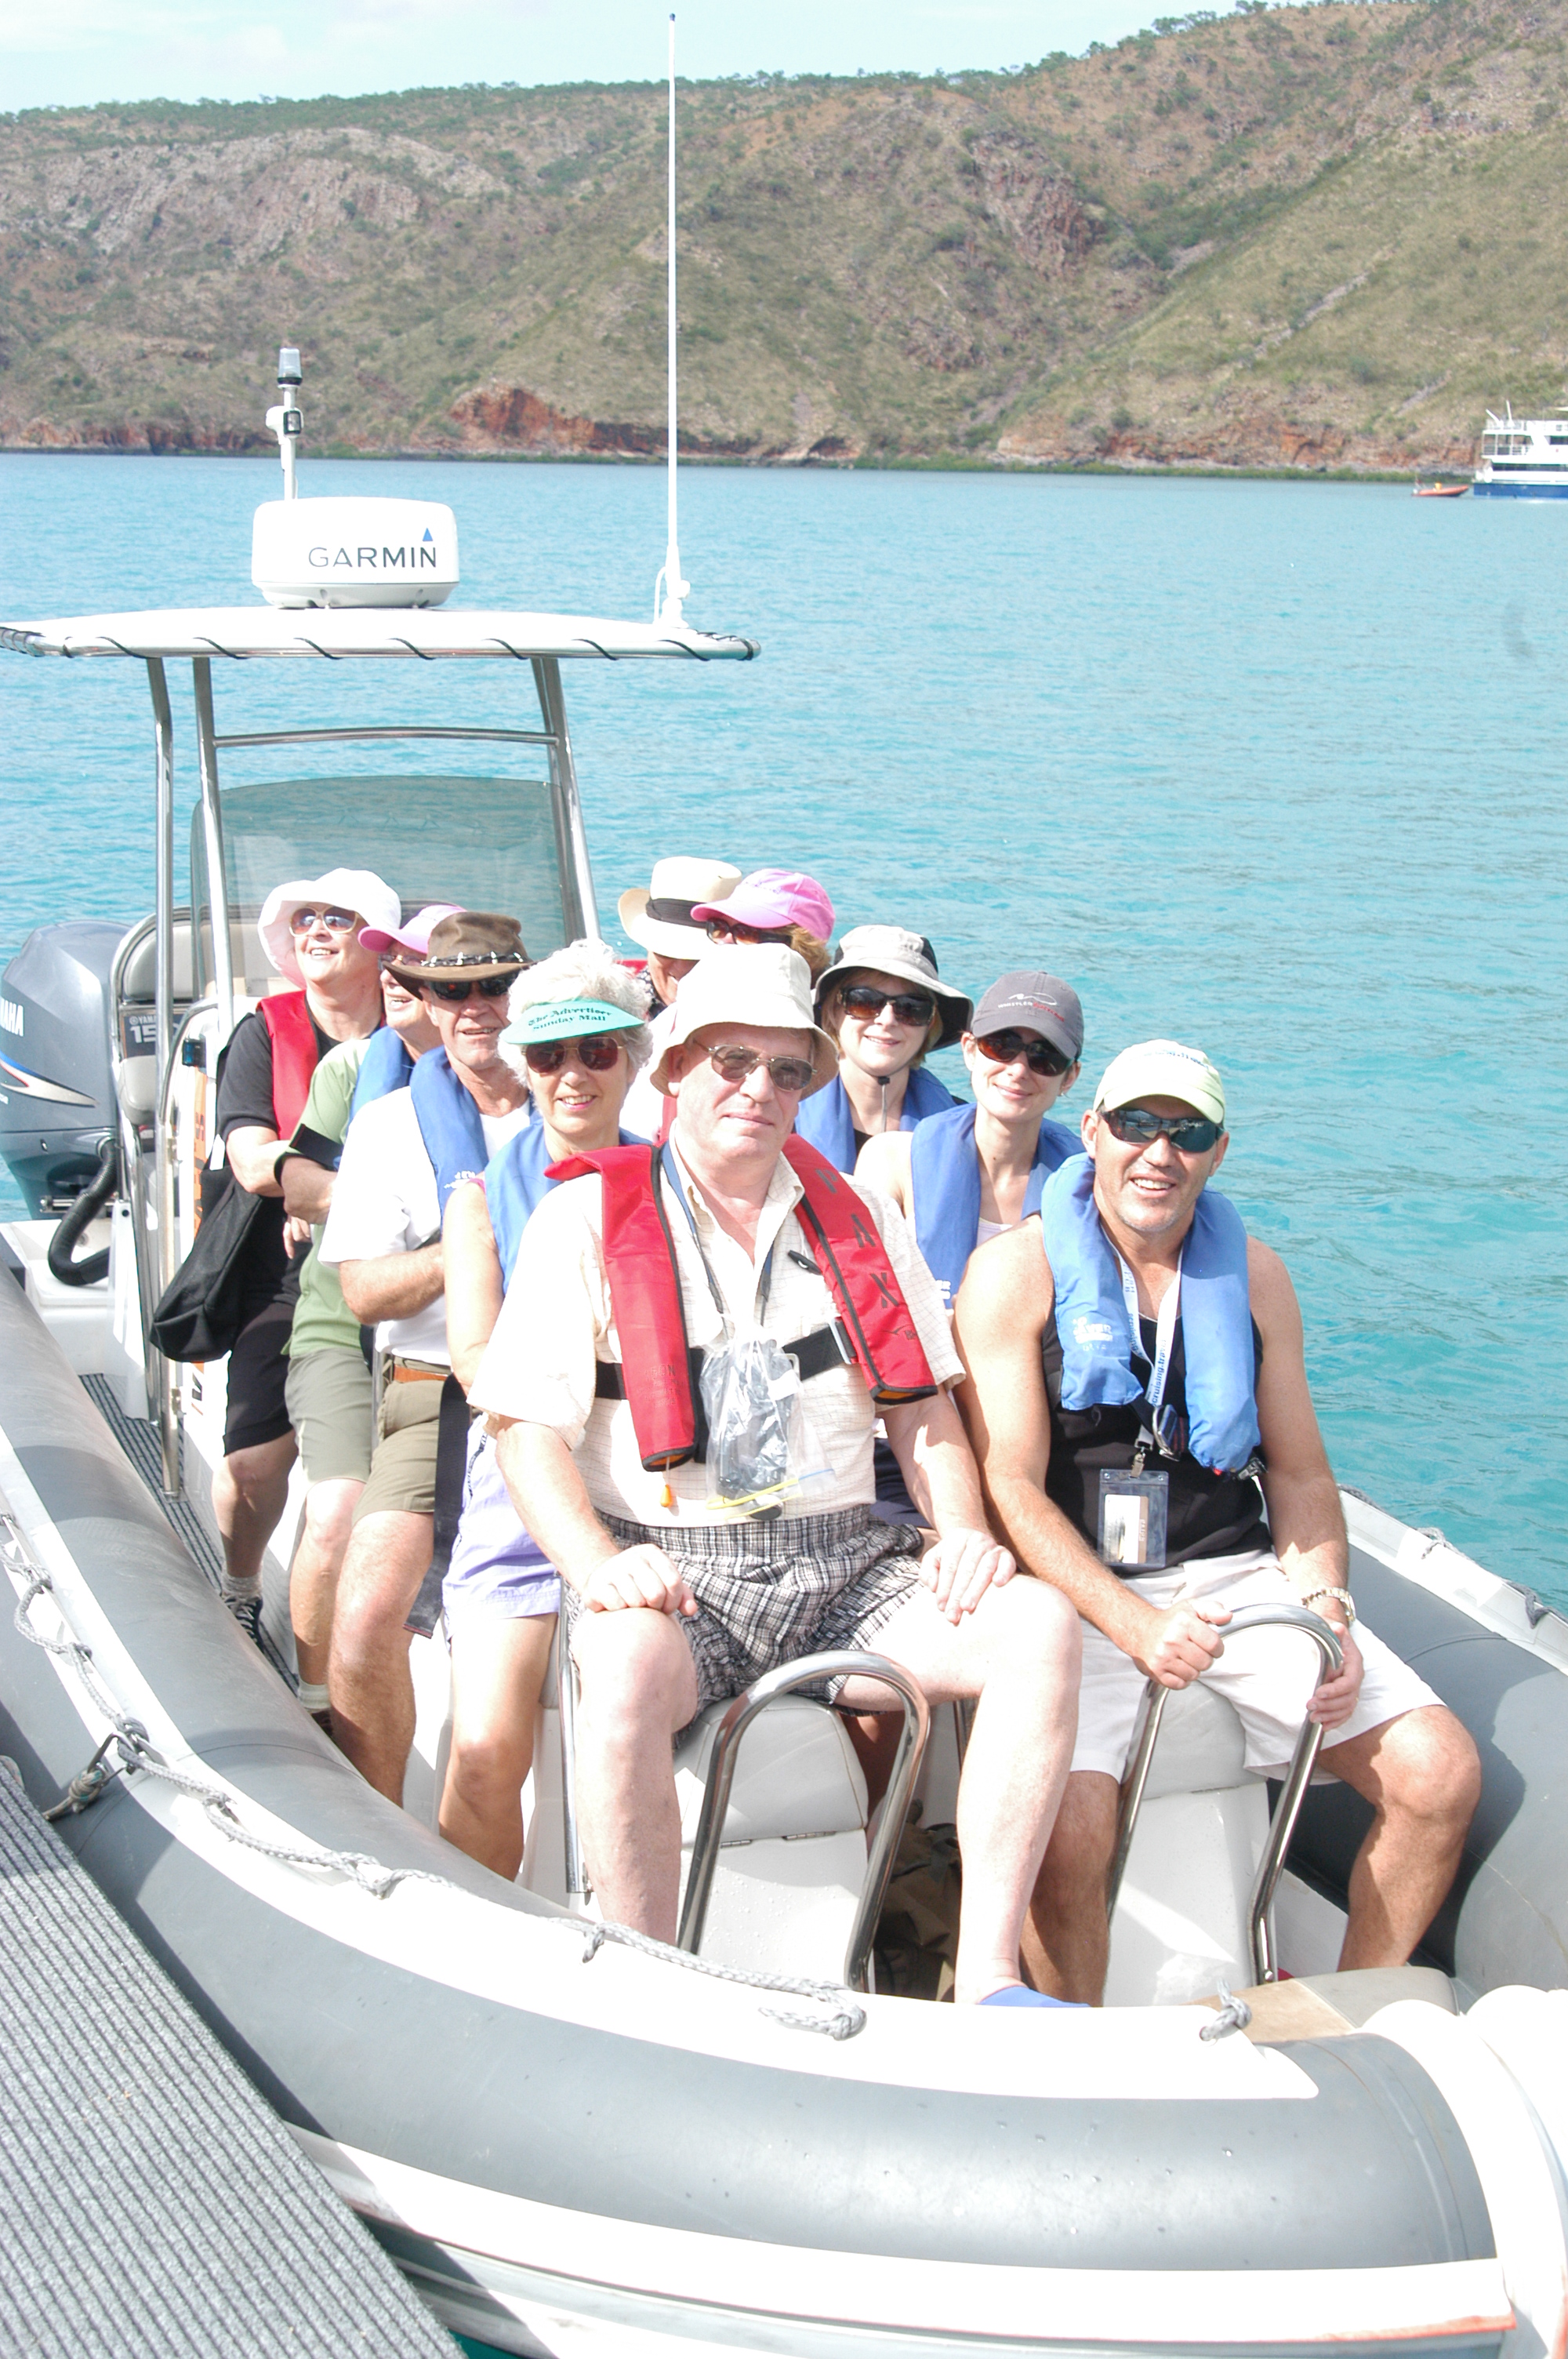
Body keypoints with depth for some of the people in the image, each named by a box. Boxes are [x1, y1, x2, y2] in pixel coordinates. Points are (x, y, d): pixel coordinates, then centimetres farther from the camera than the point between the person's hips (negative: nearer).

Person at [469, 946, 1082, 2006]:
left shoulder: (858, 1220, 17)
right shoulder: (588, 1216, 4)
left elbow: (923, 1407, 19)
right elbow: (529, 1429, -4)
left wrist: (964, 1533, -2)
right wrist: (597, 1564, -23)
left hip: (841, 1563, 4)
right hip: (668, 1568, -4)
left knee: (1040, 1620, -21)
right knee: (628, 1662, -39)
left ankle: (988, 1974, -19)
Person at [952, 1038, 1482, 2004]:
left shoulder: (1253, 1274, 11)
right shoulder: (1016, 1272, -3)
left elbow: (1301, 1475, 15)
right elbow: (1011, 1488, -9)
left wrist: (1325, 1605, -4)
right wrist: (1134, 1623, -21)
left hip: (1236, 1573, 5)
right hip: (1077, 1589, -4)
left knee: (1441, 1776, -12)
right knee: (1070, 1823, -30)